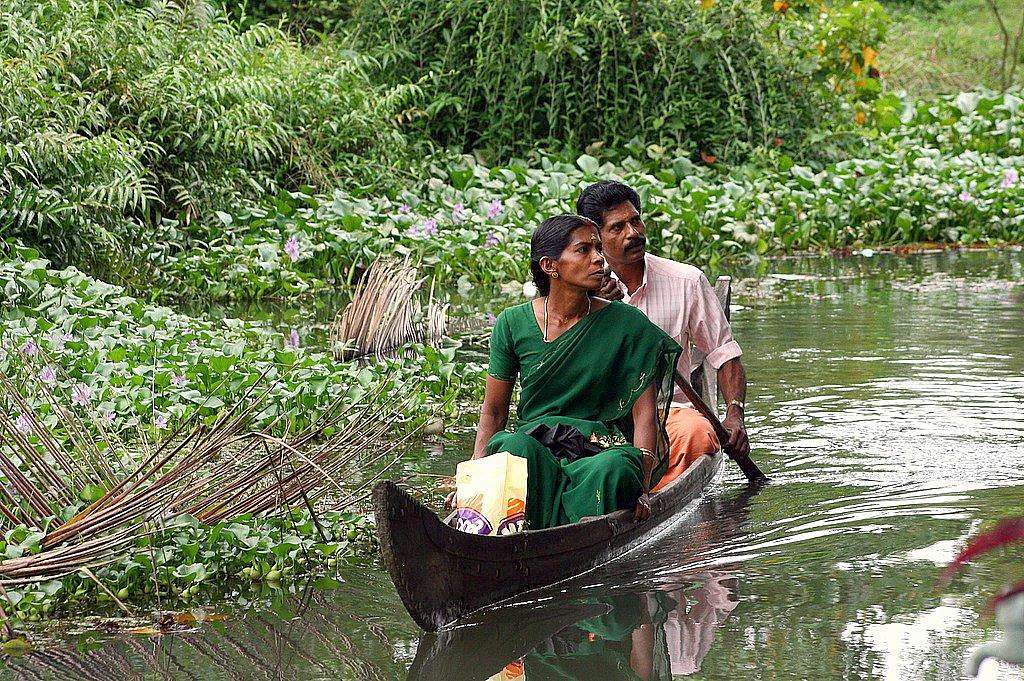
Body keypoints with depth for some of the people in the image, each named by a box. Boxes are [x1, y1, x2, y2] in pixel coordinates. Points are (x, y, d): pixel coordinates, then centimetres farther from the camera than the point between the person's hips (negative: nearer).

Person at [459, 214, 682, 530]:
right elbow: (493, 411, 9)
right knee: (515, 445, -35)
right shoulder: (513, 324, 3)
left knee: (614, 468, -36)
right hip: (535, 447, 1)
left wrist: (643, 486, -17)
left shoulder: (627, 323, 0)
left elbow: (644, 413, -2)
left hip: (598, 450, -1)